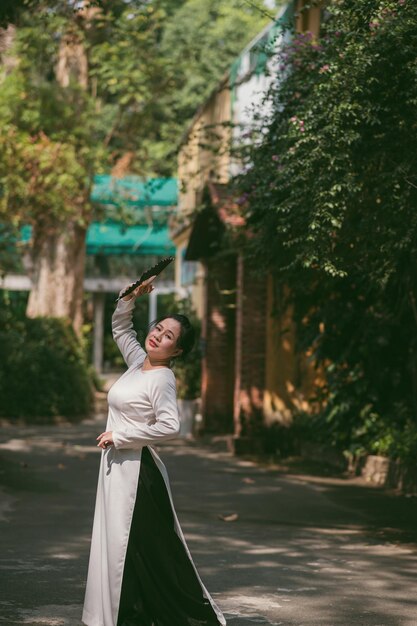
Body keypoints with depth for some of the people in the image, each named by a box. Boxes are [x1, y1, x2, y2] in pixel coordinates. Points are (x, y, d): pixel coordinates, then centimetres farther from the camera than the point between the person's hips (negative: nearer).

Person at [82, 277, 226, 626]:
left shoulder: (162, 378, -14)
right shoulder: (138, 361, 9)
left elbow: (170, 426, -25)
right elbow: (120, 327, 25)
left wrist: (119, 436, -18)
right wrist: (133, 295, 7)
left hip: (137, 470, -9)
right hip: (117, 468, 9)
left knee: (134, 547, -7)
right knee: (117, 544, 10)